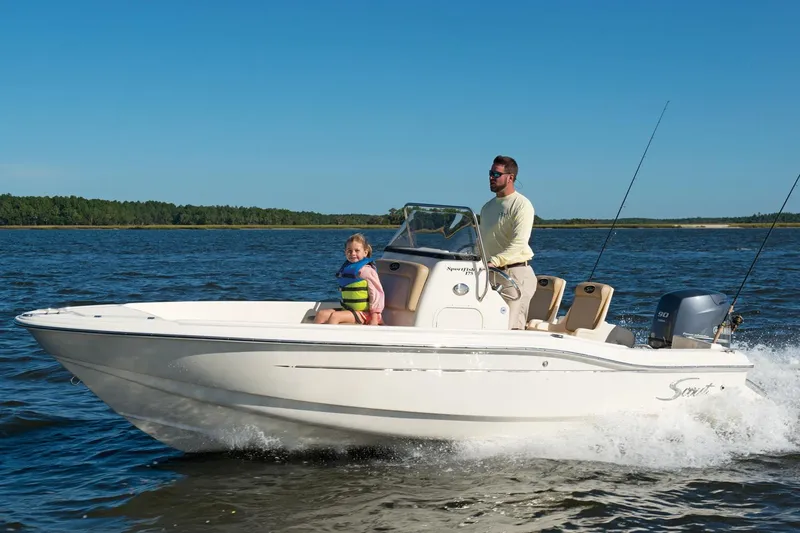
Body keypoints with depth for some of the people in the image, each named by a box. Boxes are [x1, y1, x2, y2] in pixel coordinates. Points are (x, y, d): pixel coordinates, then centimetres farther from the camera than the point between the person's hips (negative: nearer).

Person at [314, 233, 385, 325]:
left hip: (364, 313, -8)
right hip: (347, 310, 8)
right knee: (321, 314, -10)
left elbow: (377, 294, -15)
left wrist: (374, 319, -18)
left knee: (335, 316, -28)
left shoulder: (366, 270, -12)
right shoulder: (346, 269, 13)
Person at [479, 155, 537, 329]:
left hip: (515, 273, -8)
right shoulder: (487, 207, 20)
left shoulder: (522, 205, -7)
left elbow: (518, 244, -18)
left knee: (510, 328, -14)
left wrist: (493, 261, -29)